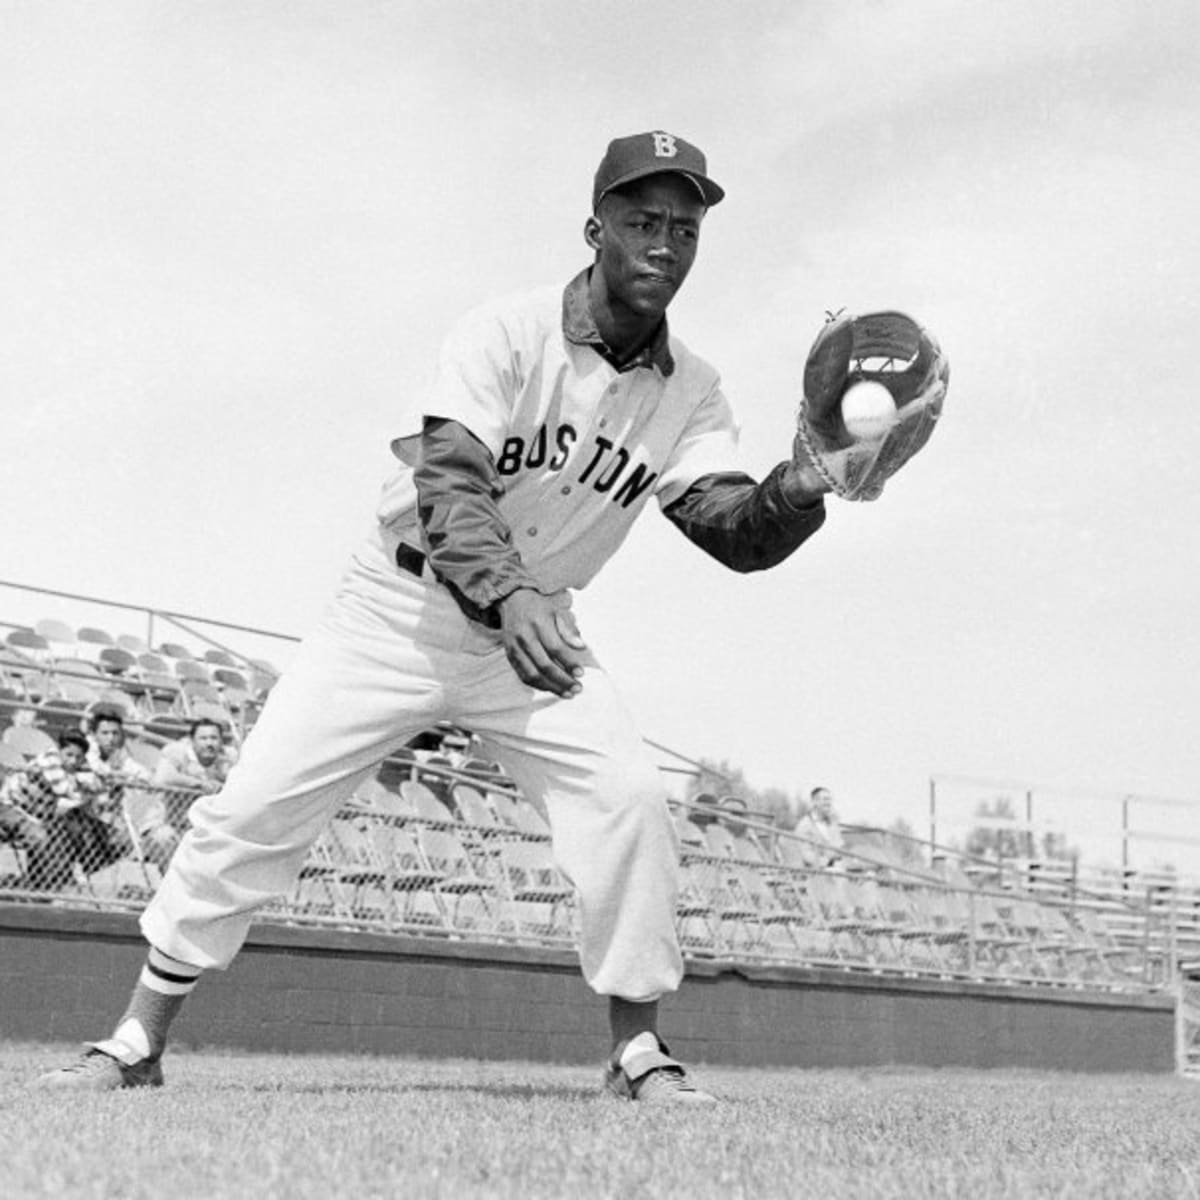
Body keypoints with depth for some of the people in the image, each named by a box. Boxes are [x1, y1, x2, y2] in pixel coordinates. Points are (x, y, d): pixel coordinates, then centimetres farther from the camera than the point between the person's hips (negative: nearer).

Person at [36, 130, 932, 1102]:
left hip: (534, 630, 3)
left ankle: (638, 1050, -1)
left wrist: (799, 491, -38)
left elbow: (736, 529, -15)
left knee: (632, 800, -17)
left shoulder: (691, 394, -4)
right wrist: (507, 596, -48)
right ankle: (138, 1042, 7)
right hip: (399, 609, -3)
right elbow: (448, 484, -29)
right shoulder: (507, 335, -17)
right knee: (254, 807, -7)